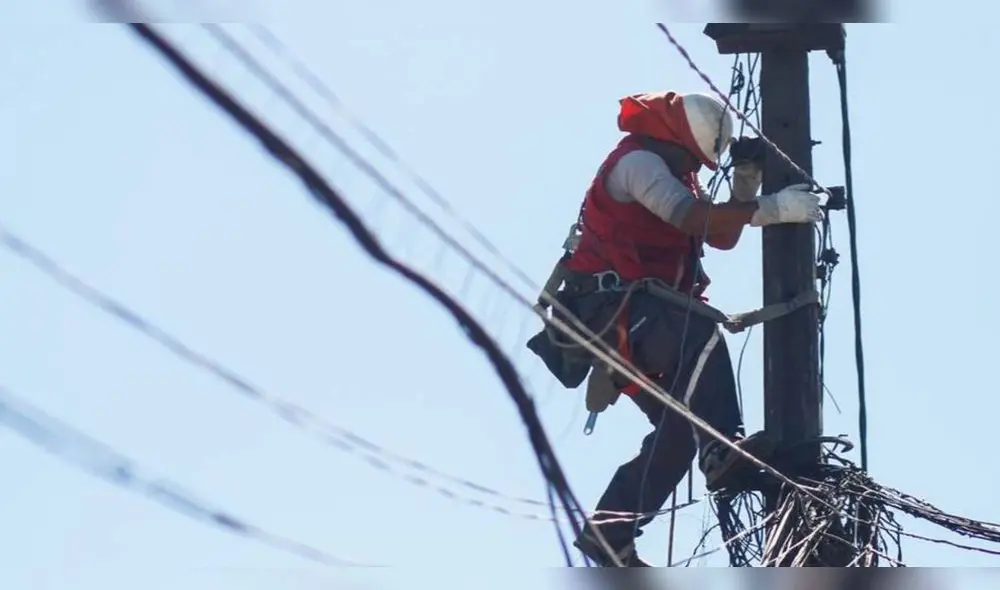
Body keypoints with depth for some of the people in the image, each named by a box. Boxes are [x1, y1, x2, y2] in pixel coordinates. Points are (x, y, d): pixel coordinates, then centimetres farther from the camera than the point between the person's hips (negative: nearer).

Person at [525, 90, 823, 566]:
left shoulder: (673, 171, 22)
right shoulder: (638, 161, -9)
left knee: (680, 426, 2)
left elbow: (721, 236, 18)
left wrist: (744, 187, 1)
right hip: (611, 304, -10)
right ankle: (722, 451, -46)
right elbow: (691, 216, -27)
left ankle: (608, 532, 5)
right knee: (701, 336, -35)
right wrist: (771, 208, -31)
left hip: (641, 321, 10)